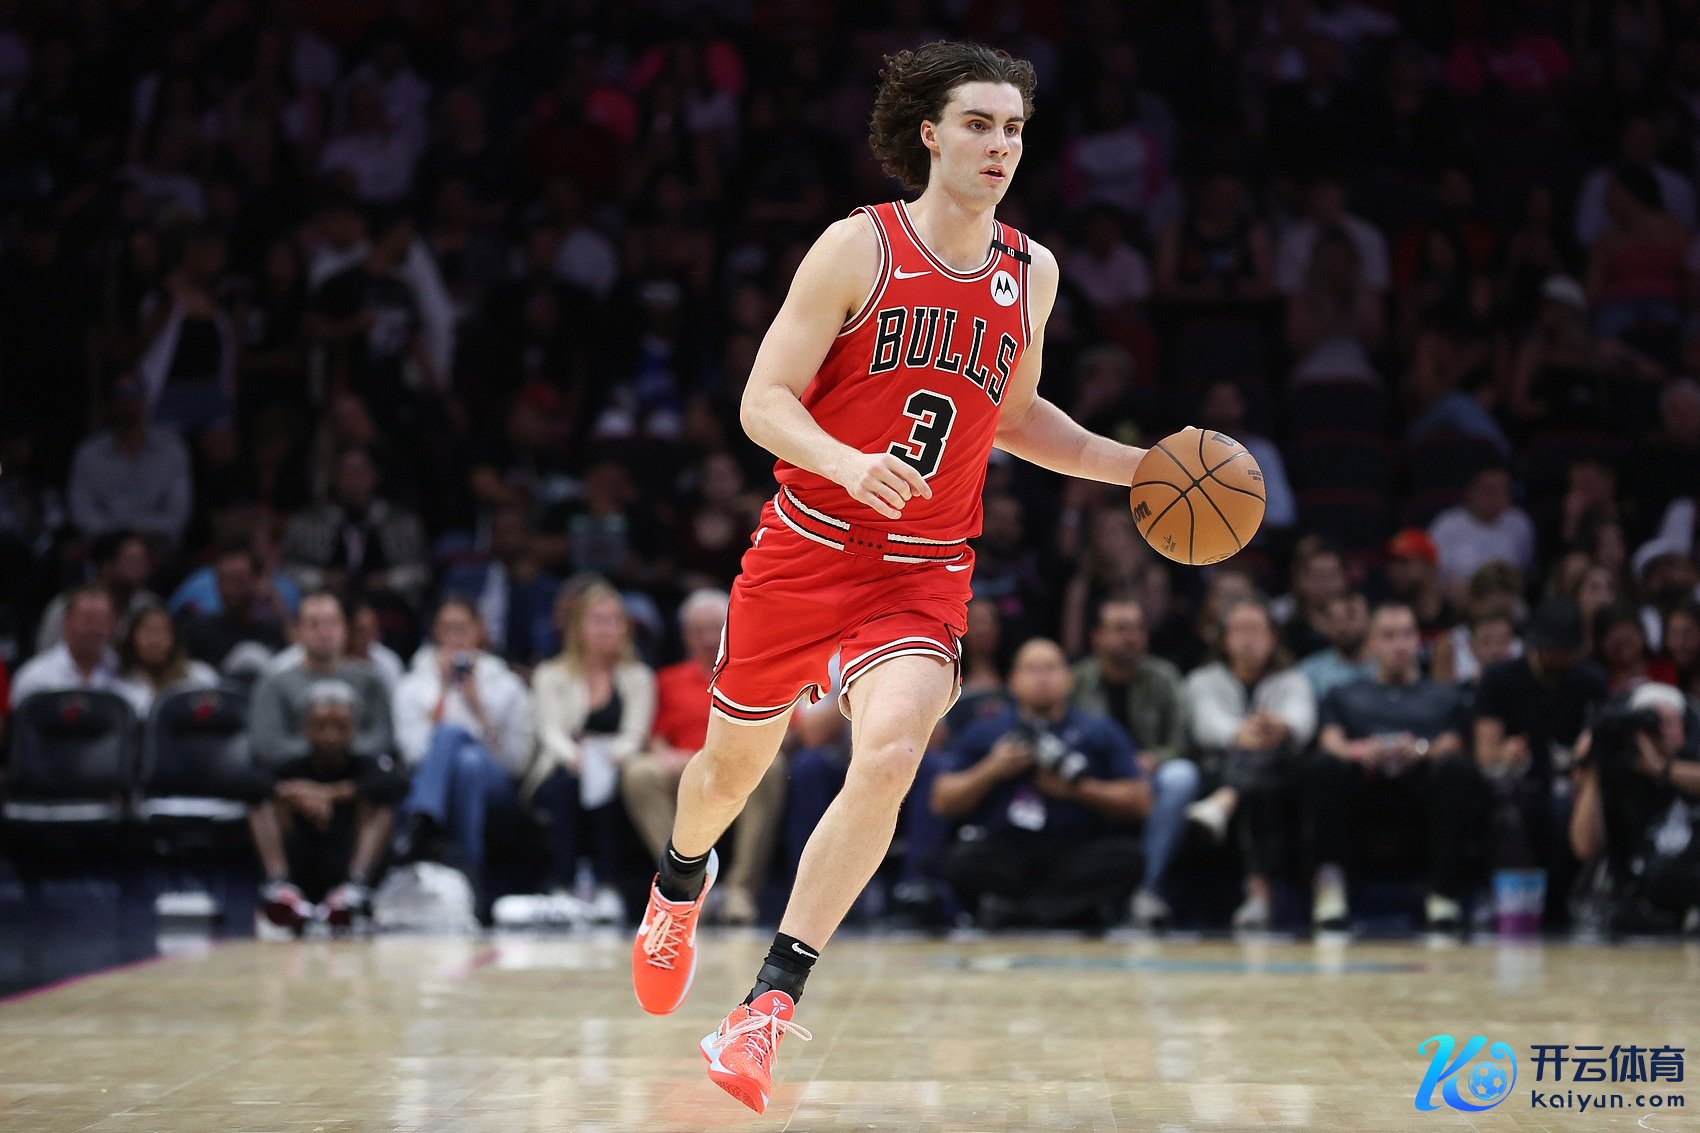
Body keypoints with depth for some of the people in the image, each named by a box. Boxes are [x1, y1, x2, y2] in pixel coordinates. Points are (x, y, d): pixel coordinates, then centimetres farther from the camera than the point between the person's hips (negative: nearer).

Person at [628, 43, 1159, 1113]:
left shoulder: (1031, 274, 5)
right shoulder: (859, 247, -9)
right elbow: (764, 401, -11)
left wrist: (1135, 467, 11)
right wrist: (848, 463, -29)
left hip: (926, 574, 2)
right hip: (805, 546, -1)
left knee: (888, 757, -24)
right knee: (734, 762, 15)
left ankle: (771, 1004, -17)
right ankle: (681, 881, 52)